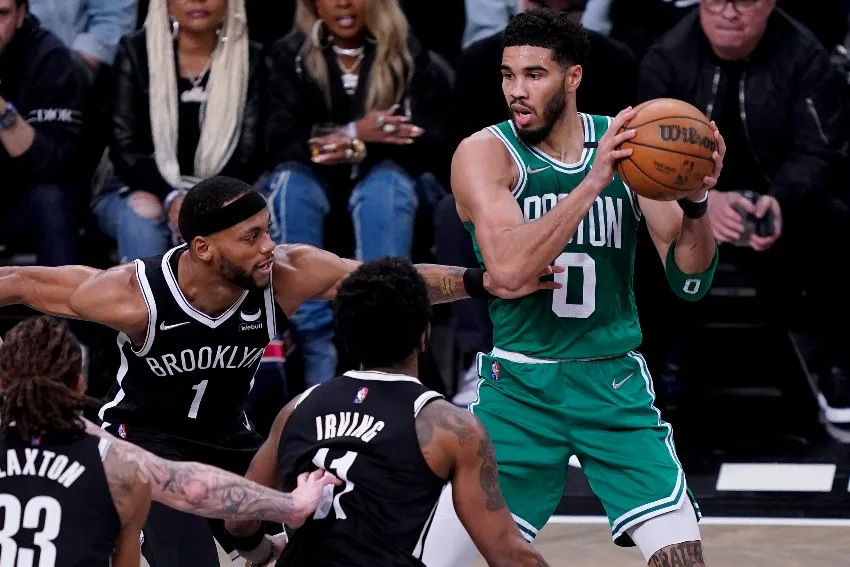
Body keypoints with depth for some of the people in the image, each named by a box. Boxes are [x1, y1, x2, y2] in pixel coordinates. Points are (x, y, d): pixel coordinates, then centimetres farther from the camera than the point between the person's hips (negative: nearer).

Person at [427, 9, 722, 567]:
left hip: (614, 383, 2)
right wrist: (594, 181, -31)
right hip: (518, 388, -2)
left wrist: (696, 203, -22)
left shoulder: (631, 144, -1)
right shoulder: (484, 153, -9)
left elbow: (690, 283, -2)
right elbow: (508, 267, -27)